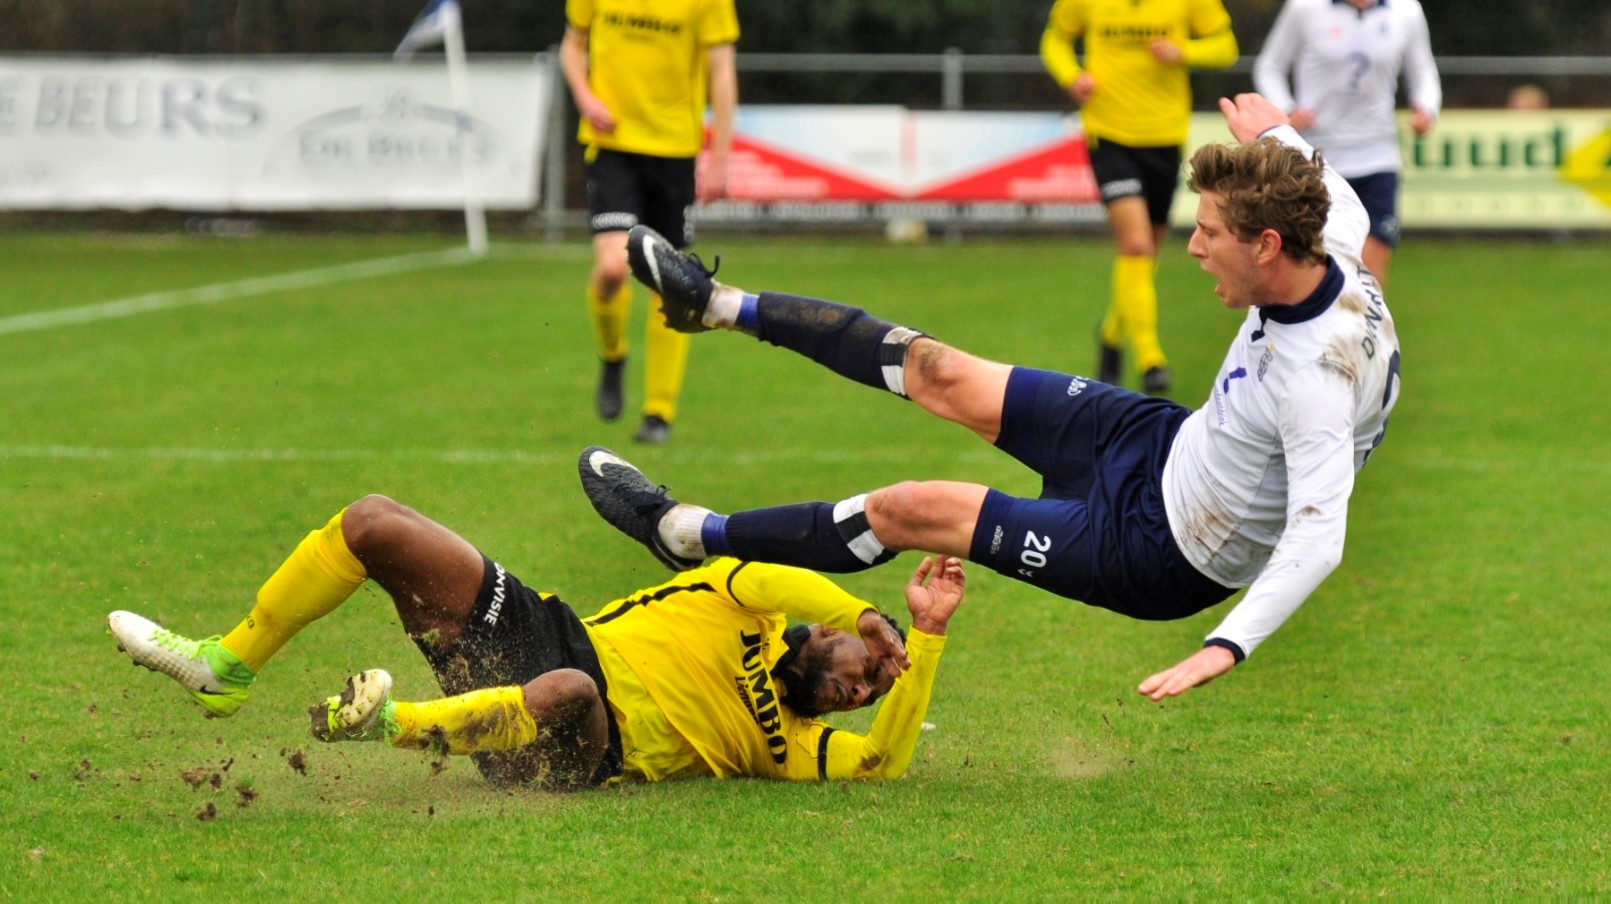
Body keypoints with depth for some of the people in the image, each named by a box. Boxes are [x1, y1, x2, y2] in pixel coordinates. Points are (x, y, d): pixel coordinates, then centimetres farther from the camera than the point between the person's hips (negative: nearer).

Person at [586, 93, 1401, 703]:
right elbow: (1342, 207, 13)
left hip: (1157, 552, -8)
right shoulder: (1327, 250, -13)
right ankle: (720, 306, 26)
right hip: (1167, 442, 8)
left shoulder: (1318, 377, -38)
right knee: (941, 375, 9)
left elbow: (1319, 539, -41)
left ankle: (691, 535, 16)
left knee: (913, 510, -3)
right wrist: (1280, 139, 25)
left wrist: (1227, 647, -49)